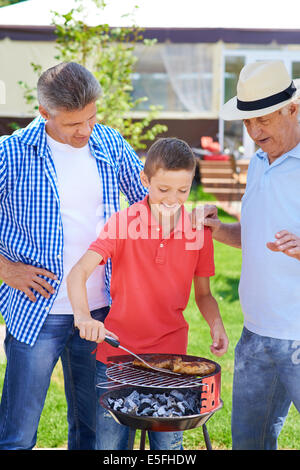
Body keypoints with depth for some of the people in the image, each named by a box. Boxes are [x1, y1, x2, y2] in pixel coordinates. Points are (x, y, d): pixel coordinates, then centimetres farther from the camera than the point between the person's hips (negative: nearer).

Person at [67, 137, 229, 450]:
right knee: (111, 444, 7)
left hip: (170, 355, 2)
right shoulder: (123, 223, -7)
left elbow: (203, 294, 11)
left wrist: (216, 325, -10)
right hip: (116, 352, -1)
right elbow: (78, 273, -17)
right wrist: (82, 315, -36)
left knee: (167, 444, 7)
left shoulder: (198, 232, 1)